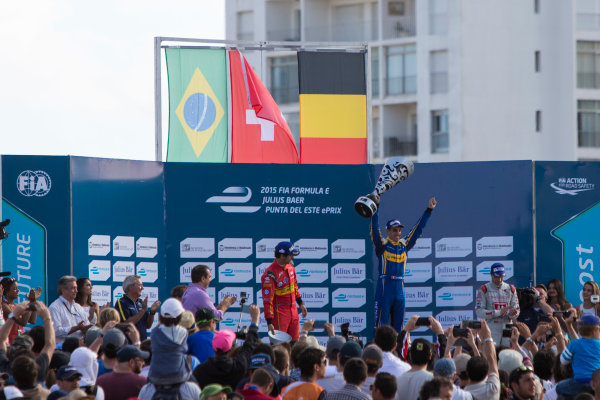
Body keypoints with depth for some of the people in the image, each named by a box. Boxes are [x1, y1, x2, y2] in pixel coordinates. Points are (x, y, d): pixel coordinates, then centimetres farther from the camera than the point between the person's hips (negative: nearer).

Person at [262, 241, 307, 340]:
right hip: (279, 314, -7)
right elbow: (267, 300, -22)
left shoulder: (290, 266, 3)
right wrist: (269, 323, -23)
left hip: (293, 310, 7)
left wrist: (301, 303, 23)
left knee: (295, 341, 11)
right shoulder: (270, 275, -22)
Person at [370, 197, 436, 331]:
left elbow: (418, 229, 15)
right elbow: (374, 228, -11)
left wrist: (429, 210, 12)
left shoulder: (404, 245, 12)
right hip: (384, 288, -5)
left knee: (398, 324, 7)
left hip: (400, 289, 5)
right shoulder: (382, 245, 0)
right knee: (381, 323, -7)